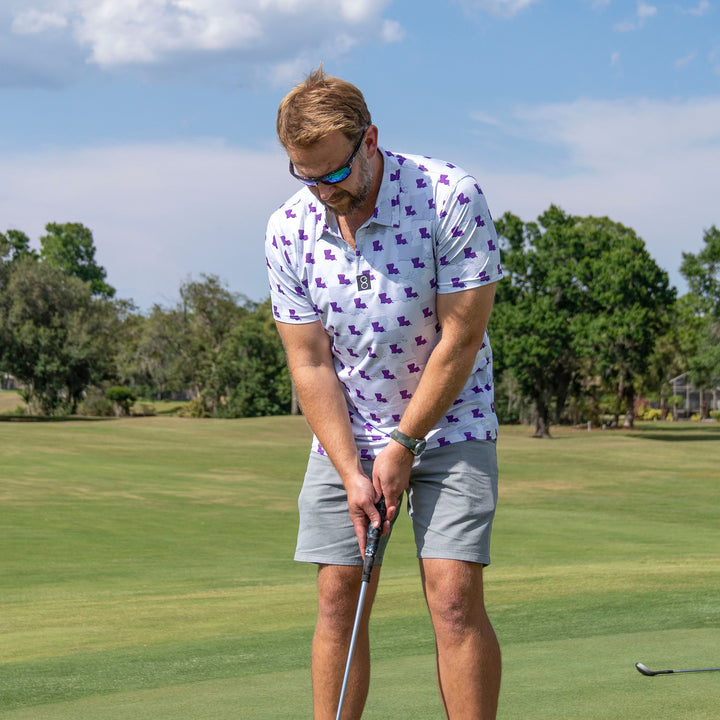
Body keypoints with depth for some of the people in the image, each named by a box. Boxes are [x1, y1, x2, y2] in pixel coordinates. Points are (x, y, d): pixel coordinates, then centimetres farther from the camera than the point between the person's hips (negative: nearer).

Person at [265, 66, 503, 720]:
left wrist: (403, 445, -13)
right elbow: (310, 364, -4)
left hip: (448, 425, -3)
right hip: (345, 435, 3)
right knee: (338, 599, 0)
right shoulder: (289, 230, -7)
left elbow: (459, 341, -16)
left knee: (454, 598, -12)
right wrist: (351, 472, -12)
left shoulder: (451, 197, -19)